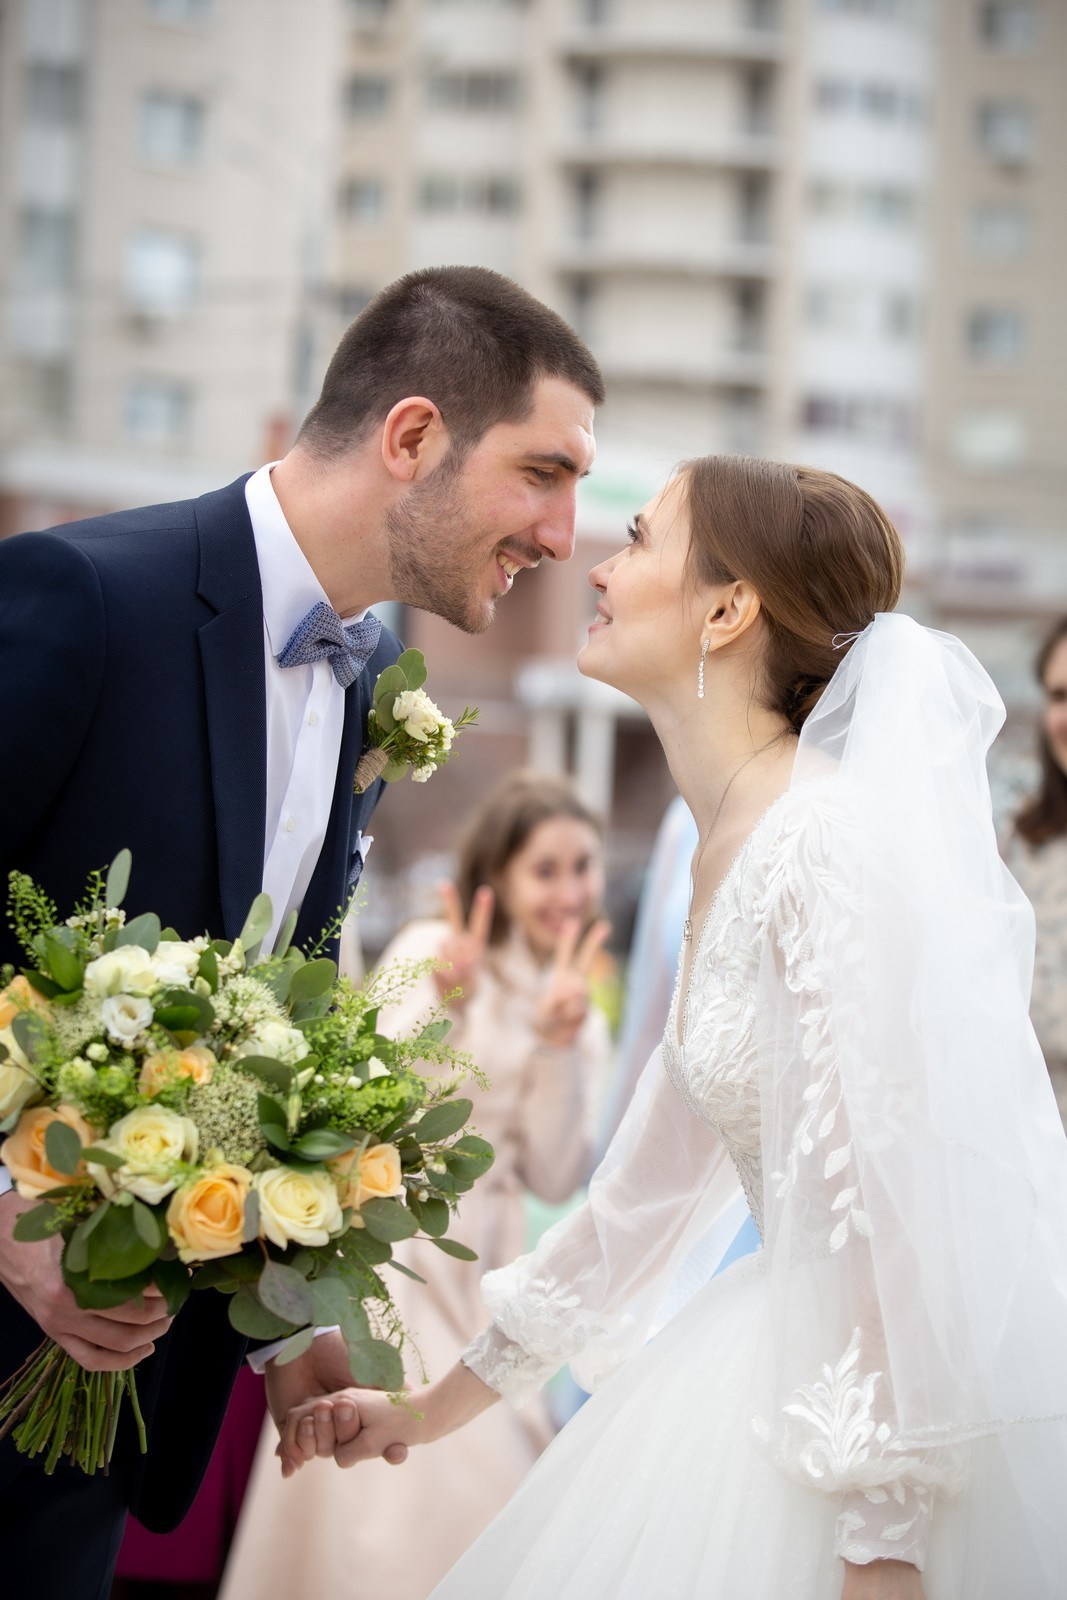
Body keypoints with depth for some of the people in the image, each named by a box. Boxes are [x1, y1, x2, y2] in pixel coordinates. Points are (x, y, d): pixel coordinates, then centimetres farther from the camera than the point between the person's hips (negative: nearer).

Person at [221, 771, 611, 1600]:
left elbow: (554, 1179, 0)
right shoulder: (434, 949, -3)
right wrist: (441, 1005, -26)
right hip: (390, 1246, -5)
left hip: (482, 1276, 5)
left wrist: (561, 1045, -11)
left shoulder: (583, 1015, 10)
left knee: (497, 1477, -1)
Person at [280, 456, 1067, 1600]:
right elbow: (656, 1169, 16)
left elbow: (892, 1205, -23)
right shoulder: (724, 851, 9)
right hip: (804, 1334, 8)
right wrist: (433, 1410, 21)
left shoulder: (840, 839, -19)